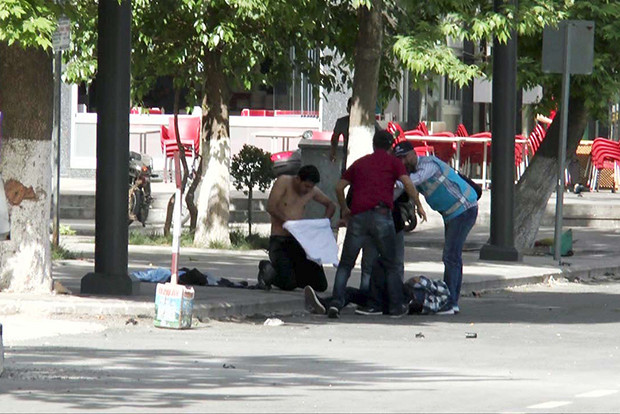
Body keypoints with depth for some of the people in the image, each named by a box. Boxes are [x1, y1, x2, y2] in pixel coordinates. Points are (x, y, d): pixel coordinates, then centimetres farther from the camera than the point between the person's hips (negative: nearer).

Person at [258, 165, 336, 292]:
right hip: (279, 240, -6)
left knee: (321, 286, 0)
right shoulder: (284, 181, -8)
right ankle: (267, 269, 6)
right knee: (288, 285, -24)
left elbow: (331, 205, 25)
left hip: (299, 241, 6)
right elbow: (271, 207, -19)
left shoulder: (312, 191, 9)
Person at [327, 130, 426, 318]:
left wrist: (344, 209, 34)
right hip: (381, 215, -2)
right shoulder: (393, 162, 13)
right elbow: (407, 184, -2)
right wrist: (418, 206, 9)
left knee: (345, 264, 6)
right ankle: (396, 306, 11)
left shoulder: (359, 163, 24)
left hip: (358, 216, 2)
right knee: (390, 264, 11)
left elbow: (339, 187, 21)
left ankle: (336, 302, -9)